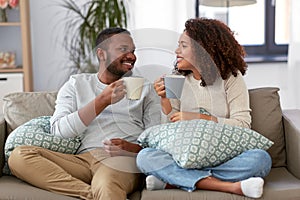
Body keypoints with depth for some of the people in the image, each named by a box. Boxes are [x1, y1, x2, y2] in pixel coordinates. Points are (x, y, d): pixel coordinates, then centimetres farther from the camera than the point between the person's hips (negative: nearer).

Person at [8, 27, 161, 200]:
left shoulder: (145, 89, 18)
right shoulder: (76, 84, 19)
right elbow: (58, 130, 1)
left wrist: (132, 148, -12)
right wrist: (103, 101, -7)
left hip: (124, 158, -5)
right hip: (84, 158, 5)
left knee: (106, 186, -42)